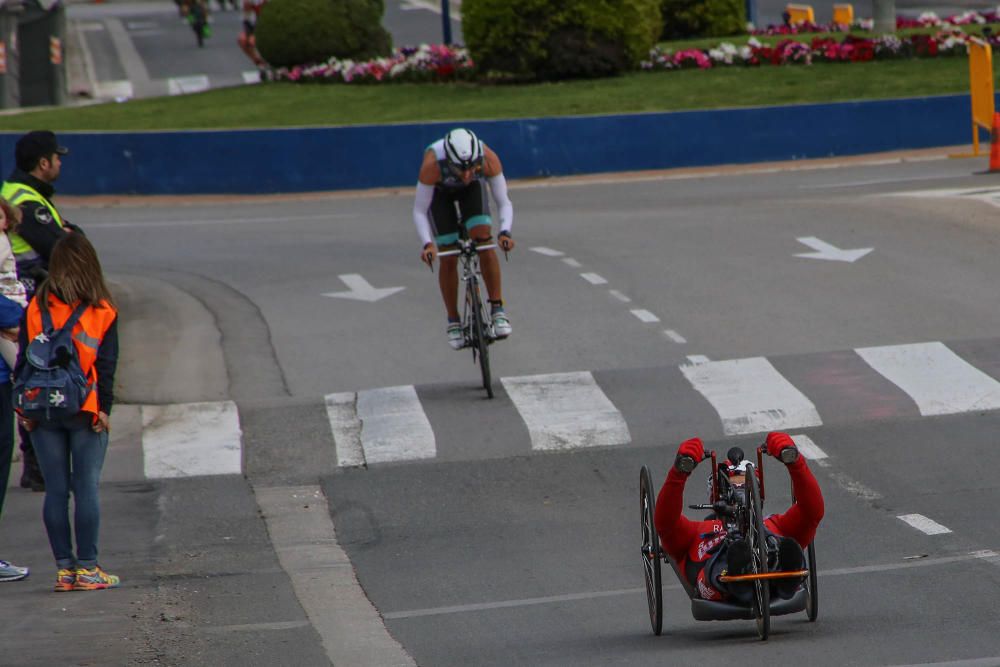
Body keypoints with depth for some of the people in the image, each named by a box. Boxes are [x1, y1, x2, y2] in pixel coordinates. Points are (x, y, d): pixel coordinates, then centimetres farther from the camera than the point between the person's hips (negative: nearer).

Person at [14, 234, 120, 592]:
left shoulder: (36, 308, 1)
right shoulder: (103, 310, -1)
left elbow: (24, 360, 2)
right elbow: (107, 363, -4)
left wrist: (23, 407, 5)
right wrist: (104, 408, -2)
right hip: (86, 411, -1)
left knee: (56, 491, 6)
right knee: (86, 489, 2)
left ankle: (64, 567, 7)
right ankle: (86, 568, 0)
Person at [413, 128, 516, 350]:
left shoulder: (488, 159, -38)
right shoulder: (432, 164, -42)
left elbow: (504, 202, -29)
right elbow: (419, 211, -32)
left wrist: (505, 232, -47)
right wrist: (427, 244, -46)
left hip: (472, 188, 1)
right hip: (440, 190, -1)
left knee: (484, 241, -21)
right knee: (448, 258, -6)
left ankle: (497, 309, -12)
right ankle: (453, 321, 12)